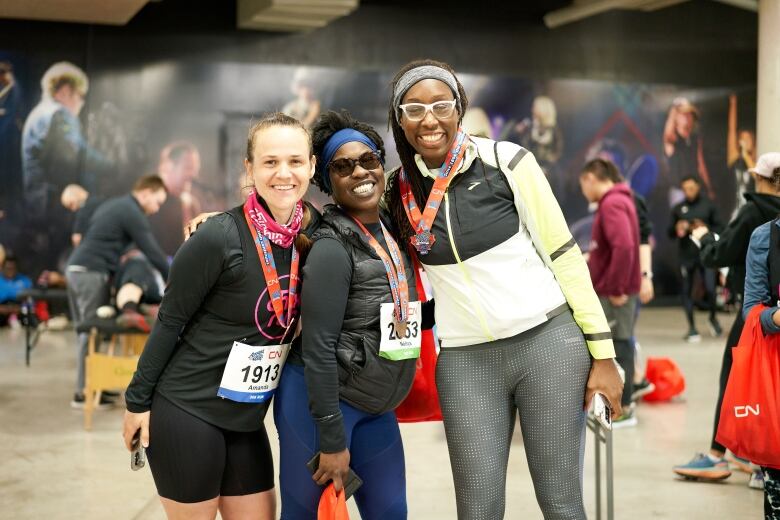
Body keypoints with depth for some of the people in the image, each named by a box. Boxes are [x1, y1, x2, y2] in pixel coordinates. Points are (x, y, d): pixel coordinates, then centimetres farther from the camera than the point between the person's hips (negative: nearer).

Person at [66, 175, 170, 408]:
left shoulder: (113, 204, 21)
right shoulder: (133, 213, -8)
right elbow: (152, 252, -10)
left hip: (75, 268, 10)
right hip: (92, 273, -10)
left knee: (86, 330, 13)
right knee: (92, 332, -5)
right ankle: (83, 393, -2)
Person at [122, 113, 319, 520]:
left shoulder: (314, 232, -2)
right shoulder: (219, 238, -19)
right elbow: (169, 321, -10)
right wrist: (138, 401, -6)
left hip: (247, 417, 6)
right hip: (187, 411, -6)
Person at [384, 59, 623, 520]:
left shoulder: (505, 160, -6)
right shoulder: (398, 190, 2)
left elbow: (563, 253, -4)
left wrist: (602, 353, -5)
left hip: (550, 340, -2)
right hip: (465, 360, 2)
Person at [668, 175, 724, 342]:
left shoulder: (708, 205, 5)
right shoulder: (678, 208, 9)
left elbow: (719, 228, 5)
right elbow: (670, 233, 11)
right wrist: (677, 229, -10)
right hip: (686, 256, 2)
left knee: (710, 288, -10)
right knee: (687, 291, 4)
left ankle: (713, 318, 19)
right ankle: (692, 328, 14)